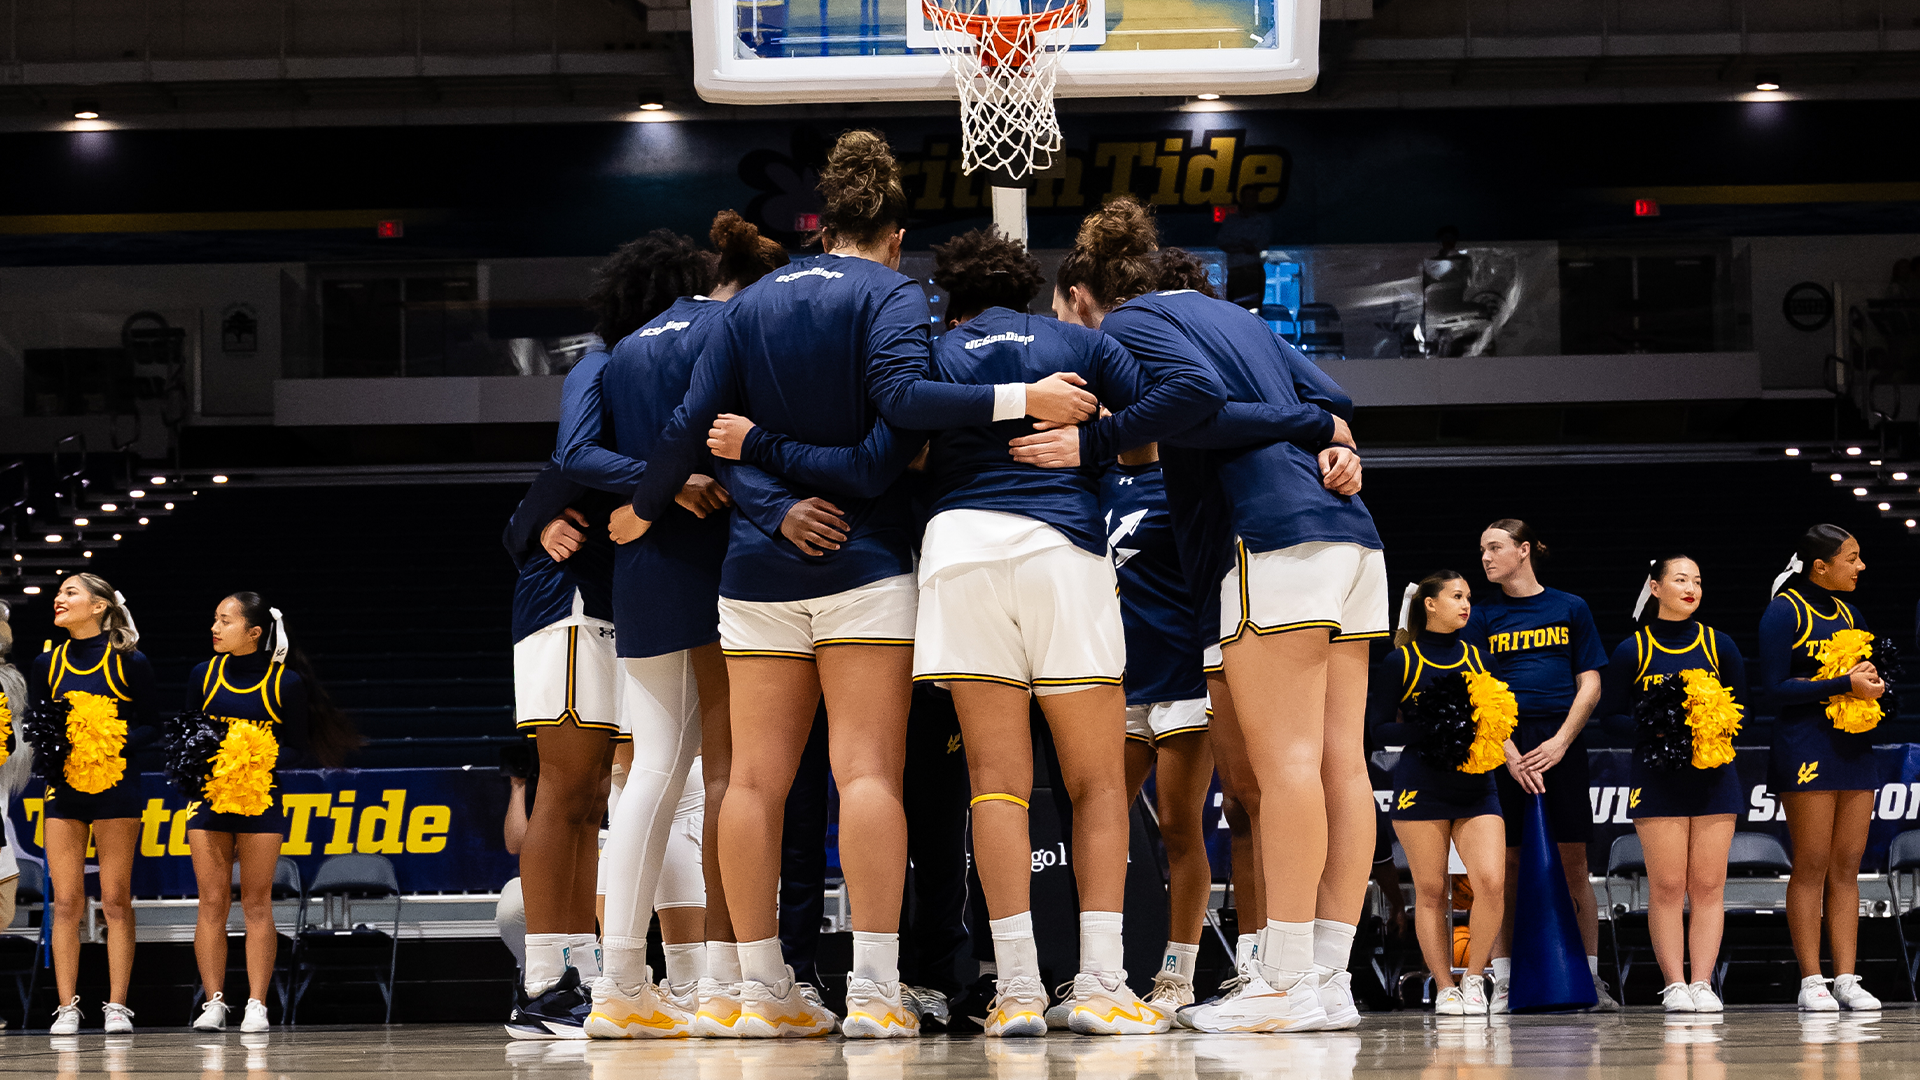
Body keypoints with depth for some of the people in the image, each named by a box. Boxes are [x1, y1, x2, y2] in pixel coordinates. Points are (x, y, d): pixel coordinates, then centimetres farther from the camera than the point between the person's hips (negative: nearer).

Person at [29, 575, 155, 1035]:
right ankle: (67, 1007, 4)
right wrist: (50, 745, -10)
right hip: (64, 789, 3)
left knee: (115, 900, -1)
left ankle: (117, 1005, 3)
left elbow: (151, 725, 1)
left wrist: (116, 741, -16)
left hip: (114, 787, -3)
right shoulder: (47, 664, 8)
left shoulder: (129, 663, -2)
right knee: (65, 902, 0)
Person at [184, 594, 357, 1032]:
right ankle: (213, 1004, 1)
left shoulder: (286, 683, -3)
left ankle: (257, 1005, -1)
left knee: (256, 901, -2)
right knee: (212, 901, -1)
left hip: (261, 799, -2)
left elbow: (297, 750, -1)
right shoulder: (204, 675, 6)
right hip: (209, 798, 3)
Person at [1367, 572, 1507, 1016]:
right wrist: (1428, 732, -17)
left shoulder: (1476, 657, 14)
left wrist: (1492, 736, -3)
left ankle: (1473, 979, 2)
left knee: (1492, 882, -13)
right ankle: (1445, 988, 7)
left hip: (1476, 784, 3)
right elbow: (1378, 724, -2)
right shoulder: (1400, 662, 2)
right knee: (1431, 890, -1)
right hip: (1422, 783, -3)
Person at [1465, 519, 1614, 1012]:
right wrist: (1510, 754, -10)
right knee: (1505, 863, -3)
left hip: (1561, 742, 0)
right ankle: (1502, 983, -1)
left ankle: (1590, 976, 1)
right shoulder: (1483, 616, 10)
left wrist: (1560, 742, -7)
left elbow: (1590, 685, 7)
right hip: (1502, 745, 0)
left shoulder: (1571, 609, 11)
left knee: (1574, 861, -2)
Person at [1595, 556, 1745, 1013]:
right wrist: (1649, 726, -14)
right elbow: (1610, 714, 4)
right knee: (1666, 887, -5)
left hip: (1713, 775, 2)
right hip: (1658, 778, -2)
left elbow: (1740, 707, 11)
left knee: (1708, 886, -1)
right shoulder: (1633, 651, 2)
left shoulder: (1719, 646, 8)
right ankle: (1674, 984, -2)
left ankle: (1702, 982, 0)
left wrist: (1715, 726, -9)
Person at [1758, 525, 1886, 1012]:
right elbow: (1775, 687, -12)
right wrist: (1845, 684, -15)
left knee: (1847, 867, 5)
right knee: (1812, 866, -6)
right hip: (1807, 748, -7)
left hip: (1854, 750, 7)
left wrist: (1873, 680, 1)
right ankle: (1811, 981, -3)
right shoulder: (1785, 612, -6)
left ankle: (1847, 978, 5)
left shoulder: (1848, 614, 17)